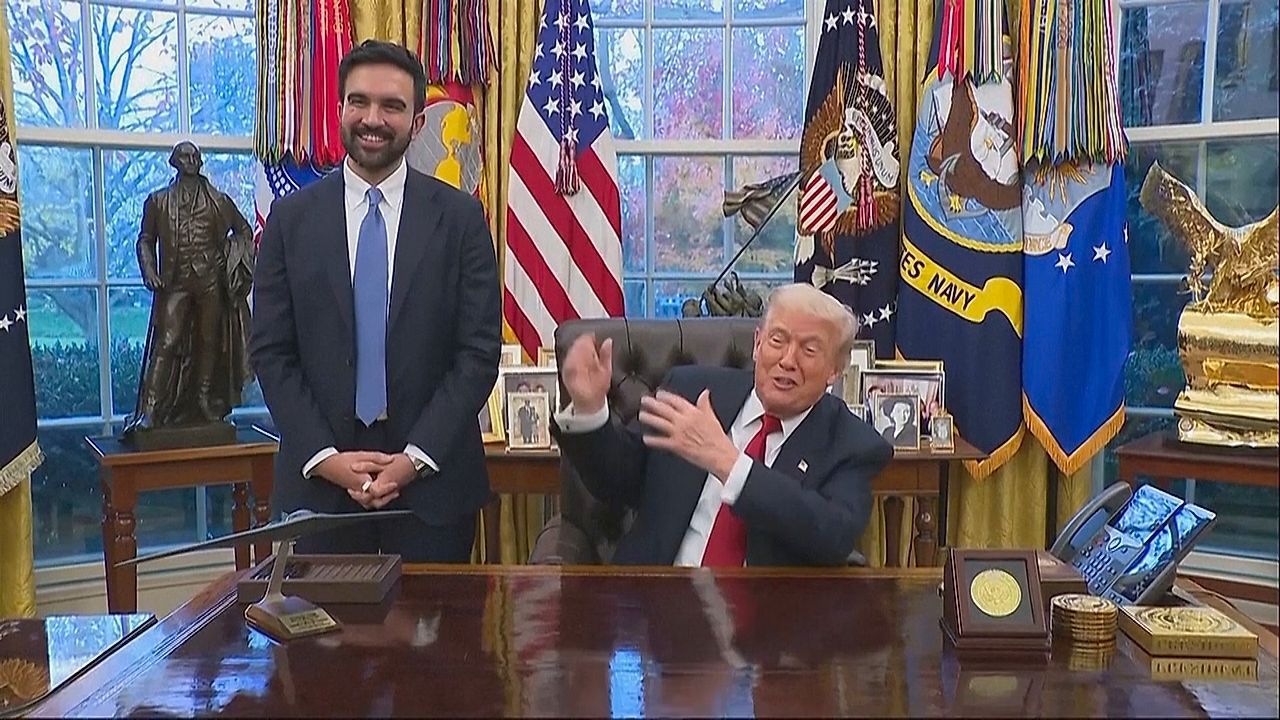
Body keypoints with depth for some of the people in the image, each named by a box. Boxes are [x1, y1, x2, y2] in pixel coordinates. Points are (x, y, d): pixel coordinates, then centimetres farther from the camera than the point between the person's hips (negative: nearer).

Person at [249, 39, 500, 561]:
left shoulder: (461, 216, -1)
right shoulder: (291, 218, 3)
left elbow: (479, 352, -4)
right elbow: (271, 352, 2)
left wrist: (415, 458, -11)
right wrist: (325, 457, -9)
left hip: (432, 474, -1)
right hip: (319, 478, 1)